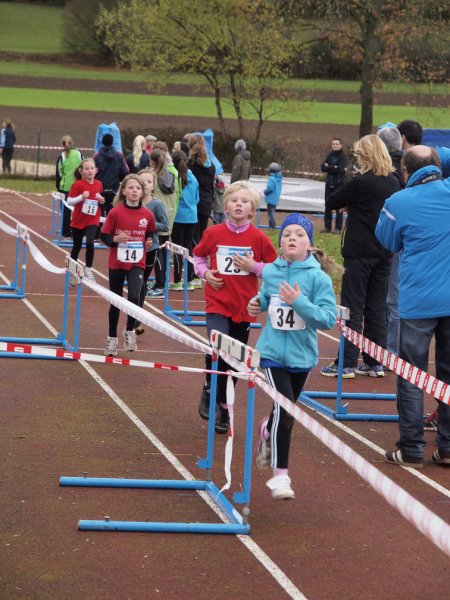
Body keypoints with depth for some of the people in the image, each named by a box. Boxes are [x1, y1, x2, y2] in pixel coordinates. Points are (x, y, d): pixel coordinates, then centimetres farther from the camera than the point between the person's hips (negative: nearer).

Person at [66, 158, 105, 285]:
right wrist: (81, 197, -26)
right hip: (78, 220, -1)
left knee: (90, 242, -19)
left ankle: (88, 270, -4)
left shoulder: (98, 184, 0)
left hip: (92, 220, 1)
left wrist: (102, 200, -4)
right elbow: (69, 201, -12)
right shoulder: (78, 184, -11)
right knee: (77, 246, 11)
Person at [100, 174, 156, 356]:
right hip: (117, 263, 0)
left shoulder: (147, 215, -2)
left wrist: (150, 242, -4)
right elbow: (104, 236, -3)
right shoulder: (115, 212, -9)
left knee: (134, 297, -20)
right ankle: (112, 338, 27)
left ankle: (130, 331, 4)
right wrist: (115, 239, -22)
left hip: (137, 264, 0)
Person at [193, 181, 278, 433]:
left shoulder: (259, 238, -4)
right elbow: (199, 256, 17)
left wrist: (254, 267, -12)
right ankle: (210, 390, 8)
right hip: (218, 303, -1)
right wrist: (205, 272, -2)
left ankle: (223, 407, 24)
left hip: (244, 307, 1)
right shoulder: (213, 234, -2)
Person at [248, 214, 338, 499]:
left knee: (286, 411, 20)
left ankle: (268, 432, 56)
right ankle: (280, 474, -10)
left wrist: (299, 302, -28)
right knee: (283, 408, -18)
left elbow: (329, 318, -18)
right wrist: (257, 303, 0)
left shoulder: (318, 278, -13)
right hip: (272, 351, -1)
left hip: (302, 356, 1)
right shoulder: (270, 272, -2)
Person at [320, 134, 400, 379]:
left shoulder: (361, 183, -16)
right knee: (376, 308, 11)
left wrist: (347, 202, 12)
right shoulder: (393, 183, 5)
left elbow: (332, 202, -7)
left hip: (359, 253, -6)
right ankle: (375, 362, 14)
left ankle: (347, 364, -2)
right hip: (384, 252, 6)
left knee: (353, 308, -2)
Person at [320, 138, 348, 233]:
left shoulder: (344, 156, -4)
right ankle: (327, 227, 13)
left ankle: (338, 228, -1)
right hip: (329, 184, 6)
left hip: (339, 184, -6)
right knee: (327, 205, 7)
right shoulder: (330, 156, 14)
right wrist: (334, 168, -11)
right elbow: (323, 167, 3)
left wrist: (328, 167, -7)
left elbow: (340, 169, -18)